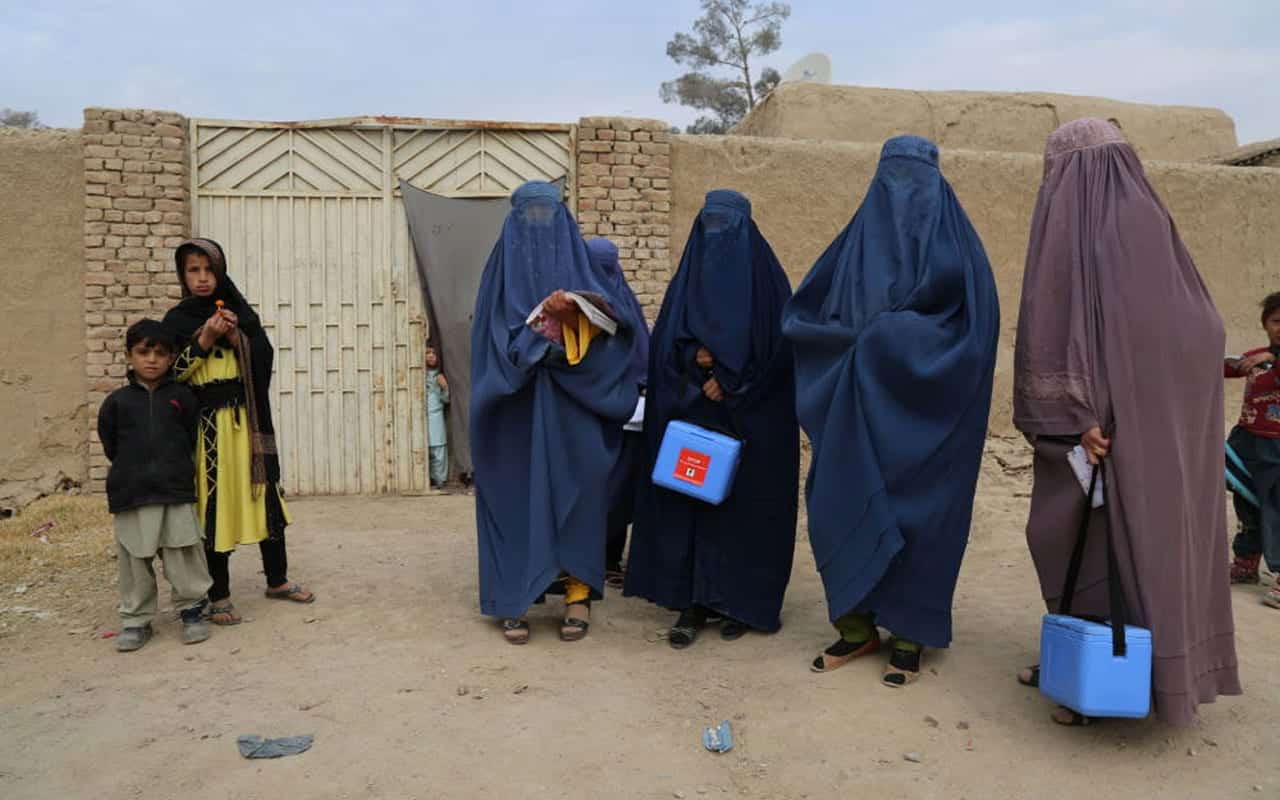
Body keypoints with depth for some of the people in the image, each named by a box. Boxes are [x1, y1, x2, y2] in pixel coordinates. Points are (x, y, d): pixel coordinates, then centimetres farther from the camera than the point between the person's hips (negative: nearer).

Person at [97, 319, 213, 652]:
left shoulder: (181, 397, 3)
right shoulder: (117, 401, 4)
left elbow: (192, 438, 7)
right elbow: (110, 444, 9)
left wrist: (177, 469, 7)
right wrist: (133, 470, 8)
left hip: (177, 491, -1)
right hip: (131, 496, 1)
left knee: (184, 556, 3)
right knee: (135, 561, 8)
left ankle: (191, 609, 18)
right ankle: (136, 619, 20)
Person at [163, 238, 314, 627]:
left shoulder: (241, 312, 10)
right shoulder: (176, 320, 3)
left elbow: (265, 358, 2)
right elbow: (170, 374, -5)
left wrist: (236, 338, -14)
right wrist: (204, 340, -14)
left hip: (247, 420, 3)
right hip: (207, 426, -2)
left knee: (264, 496, 6)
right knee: (215, 503, -1)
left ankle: (277, 580, 21)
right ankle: (219, 596, 11)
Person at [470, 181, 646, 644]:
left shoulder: (577, 265, 10)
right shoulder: (504, 268, 7)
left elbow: (621, 322, -1)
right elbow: (498, 338, -6)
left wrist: (581, 312, -20)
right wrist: (547, 320, -19)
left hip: (572, 411, 1)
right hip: (518, 413, -1)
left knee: (575, 490, 0)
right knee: (517, 495, 1)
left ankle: (578, 594, 11)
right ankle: (513, 600, 10)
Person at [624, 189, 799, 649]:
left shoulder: (765, 279, 2)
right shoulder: (687, 280, 12)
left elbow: (775, 346, -4)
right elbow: (665, 344, 6)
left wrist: (726, 375, -11)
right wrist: (696, 357, -13)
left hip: (749, 420, -3)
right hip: (690, 417, 3)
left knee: (743, 501, 0)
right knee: (687, 501, -1)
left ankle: (738, 601, 13)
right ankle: (691, 604, 5)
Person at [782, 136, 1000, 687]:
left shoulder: (954, 242, 1)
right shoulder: (859, 239, 11)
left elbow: (978, 322, -10)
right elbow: (803, 312, 8)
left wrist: (896, 332, -16)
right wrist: (856, 336, -8)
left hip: (924, 407, -3)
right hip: (858, 403, 4)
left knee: (915, 515, 0)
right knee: (840, 510, 1)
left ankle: (909, 637, 17)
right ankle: (857, 627, 18)